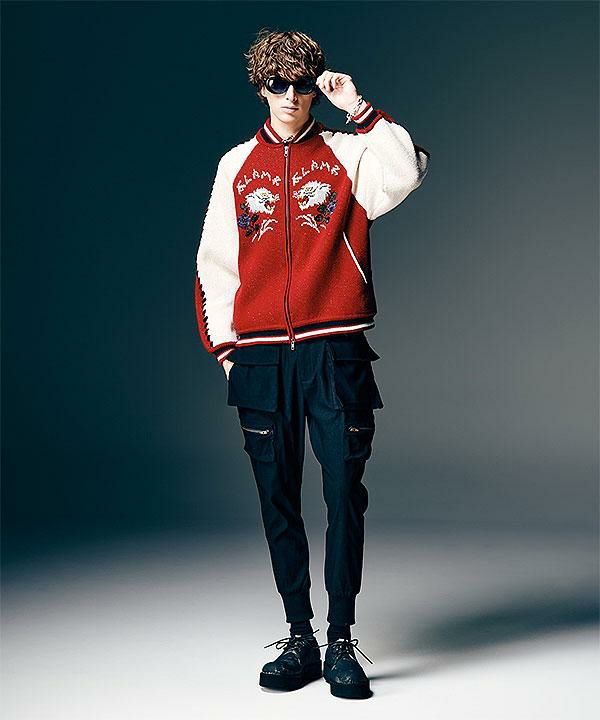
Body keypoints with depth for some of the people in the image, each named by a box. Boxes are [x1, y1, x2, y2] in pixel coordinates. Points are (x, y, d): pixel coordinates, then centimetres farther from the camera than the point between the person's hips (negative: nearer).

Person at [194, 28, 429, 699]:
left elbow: (405, 172, -13)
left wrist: (359, 108, -9)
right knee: (278, 500, 5)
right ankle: (299, 638, 15)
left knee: (345, 493, -5)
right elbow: (214, 263, 16)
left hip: (335, 349, -2)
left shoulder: (347, 152, 8)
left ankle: (341, 641, 4)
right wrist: (221, 344, 8)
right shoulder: (236, 166, 15)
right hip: (259, 356, 2)